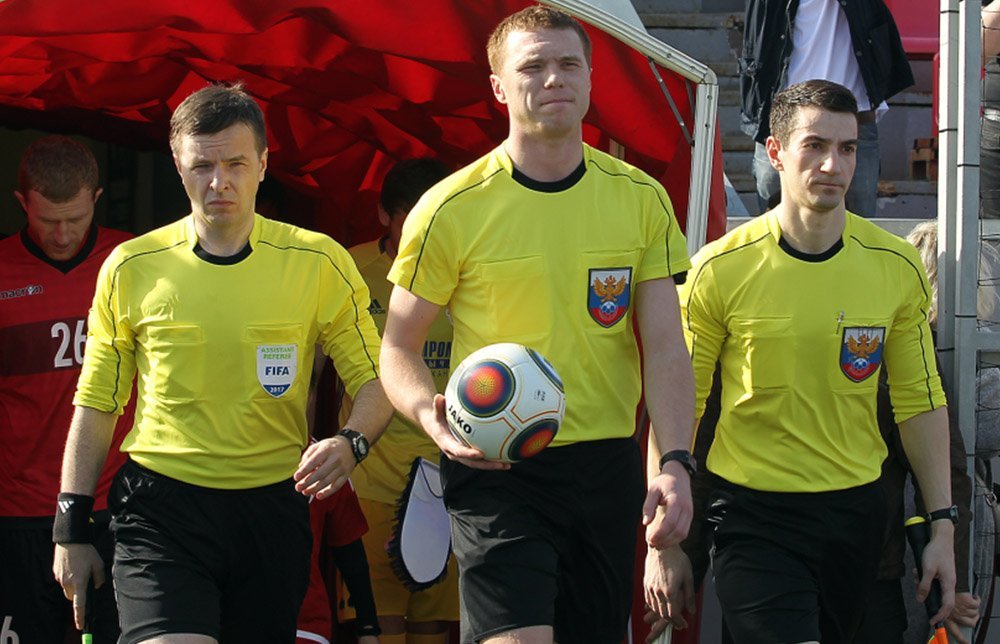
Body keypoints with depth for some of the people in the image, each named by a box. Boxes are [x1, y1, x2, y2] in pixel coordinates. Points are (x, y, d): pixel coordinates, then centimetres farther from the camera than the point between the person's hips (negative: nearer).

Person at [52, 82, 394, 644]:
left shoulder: (321, 263, 0)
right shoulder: (131, 268, 2)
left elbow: (376, 383, 3)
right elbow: (96, 405, 9)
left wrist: (350, 444, -18)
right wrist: (71, 529, 6)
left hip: (273, 508, 1)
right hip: (159, 508, -1)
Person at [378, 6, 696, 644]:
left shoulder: (641, 199, 5)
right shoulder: (451, 208, -4)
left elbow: (666, 348, 2)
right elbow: (400, 346, 2)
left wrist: (676, 461, -12)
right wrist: (433, 418, -19)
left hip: (607, 466, 4)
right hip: (495, 469, -3)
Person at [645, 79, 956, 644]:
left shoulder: (898, 268, -1)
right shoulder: (721, 269, -9)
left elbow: (921, 401, 8)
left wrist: (943, 524, 4)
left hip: (857, 511, 4)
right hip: (752, 516, -3)